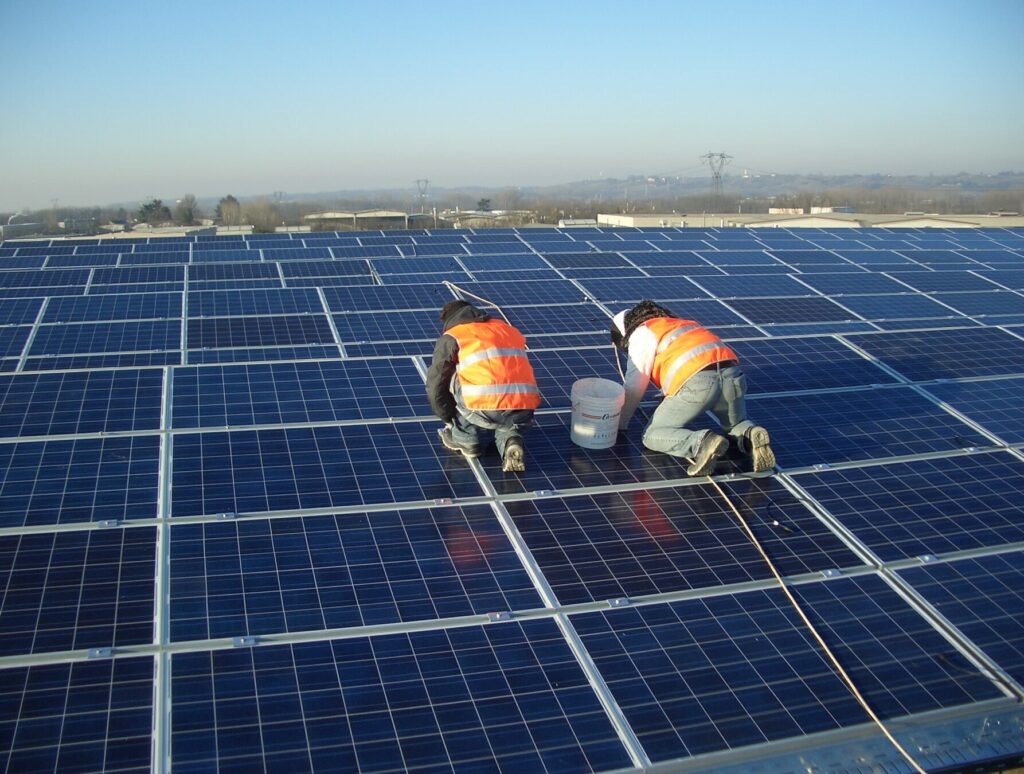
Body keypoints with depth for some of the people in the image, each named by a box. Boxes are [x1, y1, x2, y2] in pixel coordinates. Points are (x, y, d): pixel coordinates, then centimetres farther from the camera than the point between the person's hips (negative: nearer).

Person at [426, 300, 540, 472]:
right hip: (524, 413, 4)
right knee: (503, 423, 37)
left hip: (485, 411, -4)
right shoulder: (509, 329, 29)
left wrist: (450, 419, 33)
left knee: (451, 379, 20)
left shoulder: (450, 338, 15)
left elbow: (435, 386, 16)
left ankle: (466, 438, 20)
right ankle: (510, 441, 6)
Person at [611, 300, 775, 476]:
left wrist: (619, 423, 20)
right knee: (736, 425, 32)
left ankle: (703, 443, -20)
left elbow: (634, 387, 10)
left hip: (695, 382, -7)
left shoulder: (642, 333, 13)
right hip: (732, 375, 7)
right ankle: (751, 435, -4)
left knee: (652, 436, 6)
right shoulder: (684, 323, 35)